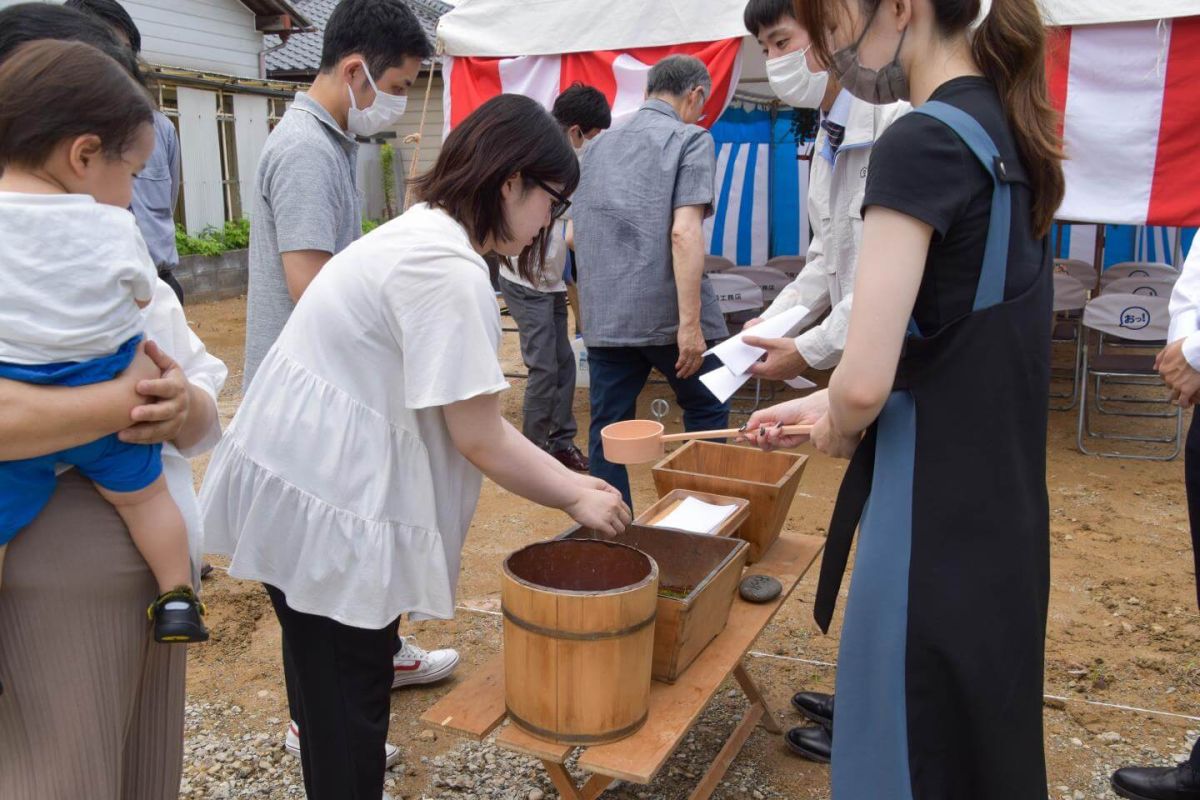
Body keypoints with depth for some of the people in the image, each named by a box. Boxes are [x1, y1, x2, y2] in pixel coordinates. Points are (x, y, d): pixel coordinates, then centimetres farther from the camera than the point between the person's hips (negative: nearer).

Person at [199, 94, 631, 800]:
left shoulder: (424, 235, 10)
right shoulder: (448, 270, -23)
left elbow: (470, 417, 11)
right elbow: (480, 440, -19)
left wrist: (567, 477, 10)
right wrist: (576, 498, -4)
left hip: (308, 479, 10)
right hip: (323, 502, -10)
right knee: (350, 694, 6)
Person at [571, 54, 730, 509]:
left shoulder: (599, 145, 17)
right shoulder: (690, 139, -2)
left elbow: (575, 235, 22)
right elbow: (683, 232, -16)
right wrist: (690, 323, -18)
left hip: (602, 317, 5)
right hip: (666, 313, -5)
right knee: (707, 412, 14)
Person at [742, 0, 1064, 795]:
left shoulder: (922, 142, -19)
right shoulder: (1005, 130, 9)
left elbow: (867, 380, -24)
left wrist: (836, 432, -2)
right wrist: (824, 406, 16)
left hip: (935, 513, -9)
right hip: (998, 503, 9)